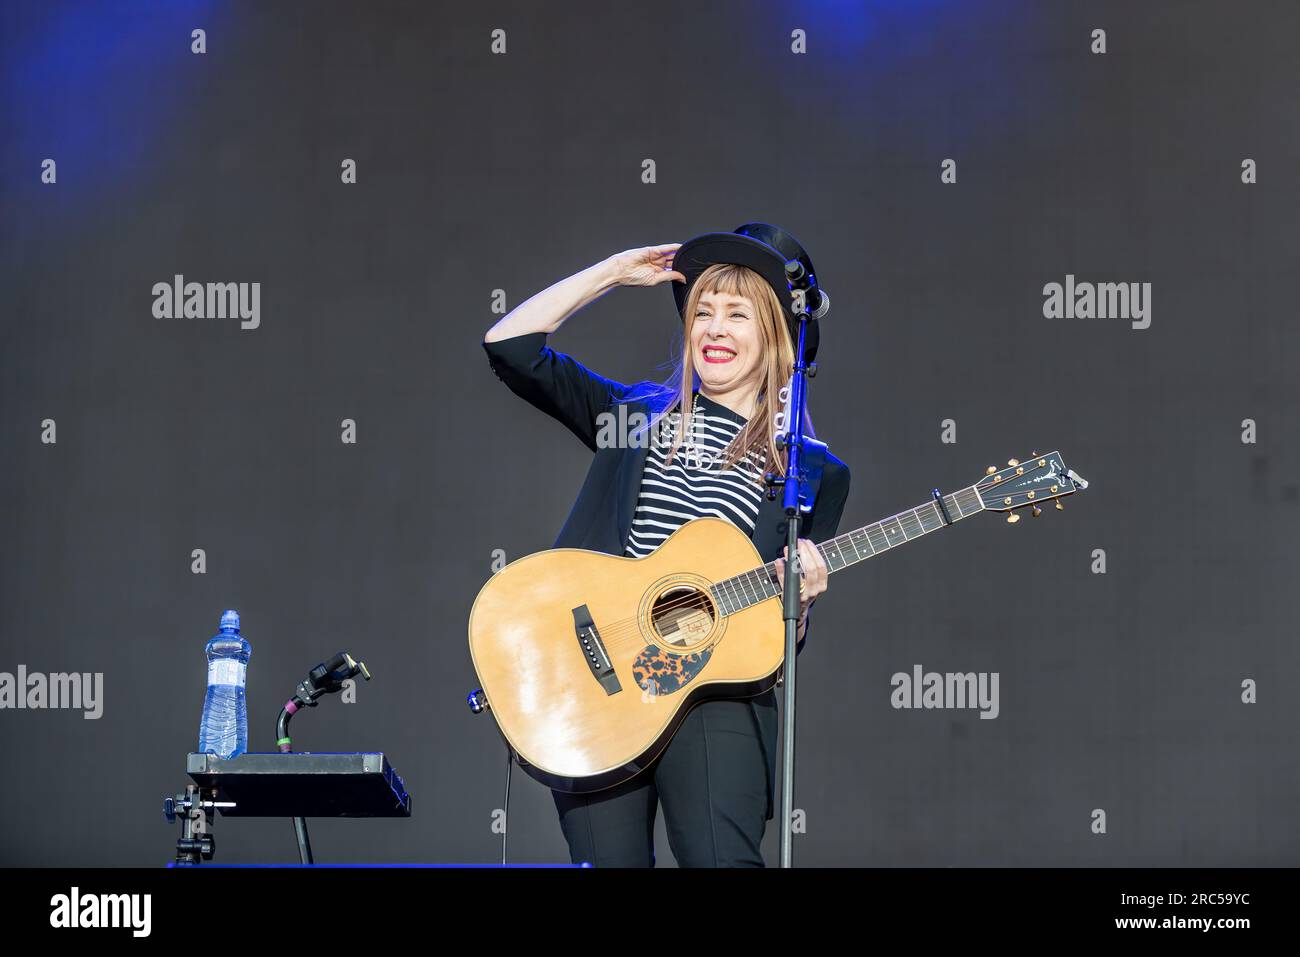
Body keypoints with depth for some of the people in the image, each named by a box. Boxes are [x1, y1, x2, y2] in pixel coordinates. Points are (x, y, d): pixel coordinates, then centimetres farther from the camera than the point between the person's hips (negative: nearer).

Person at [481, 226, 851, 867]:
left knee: (723, 859, -21)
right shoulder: (640, 414, 17)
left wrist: (797, 596, -11)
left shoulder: (812, 473, 11)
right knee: (608, 859, -4)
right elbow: (509, 346, 10)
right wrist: (614, 272, 13)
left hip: (716, 693, -2)